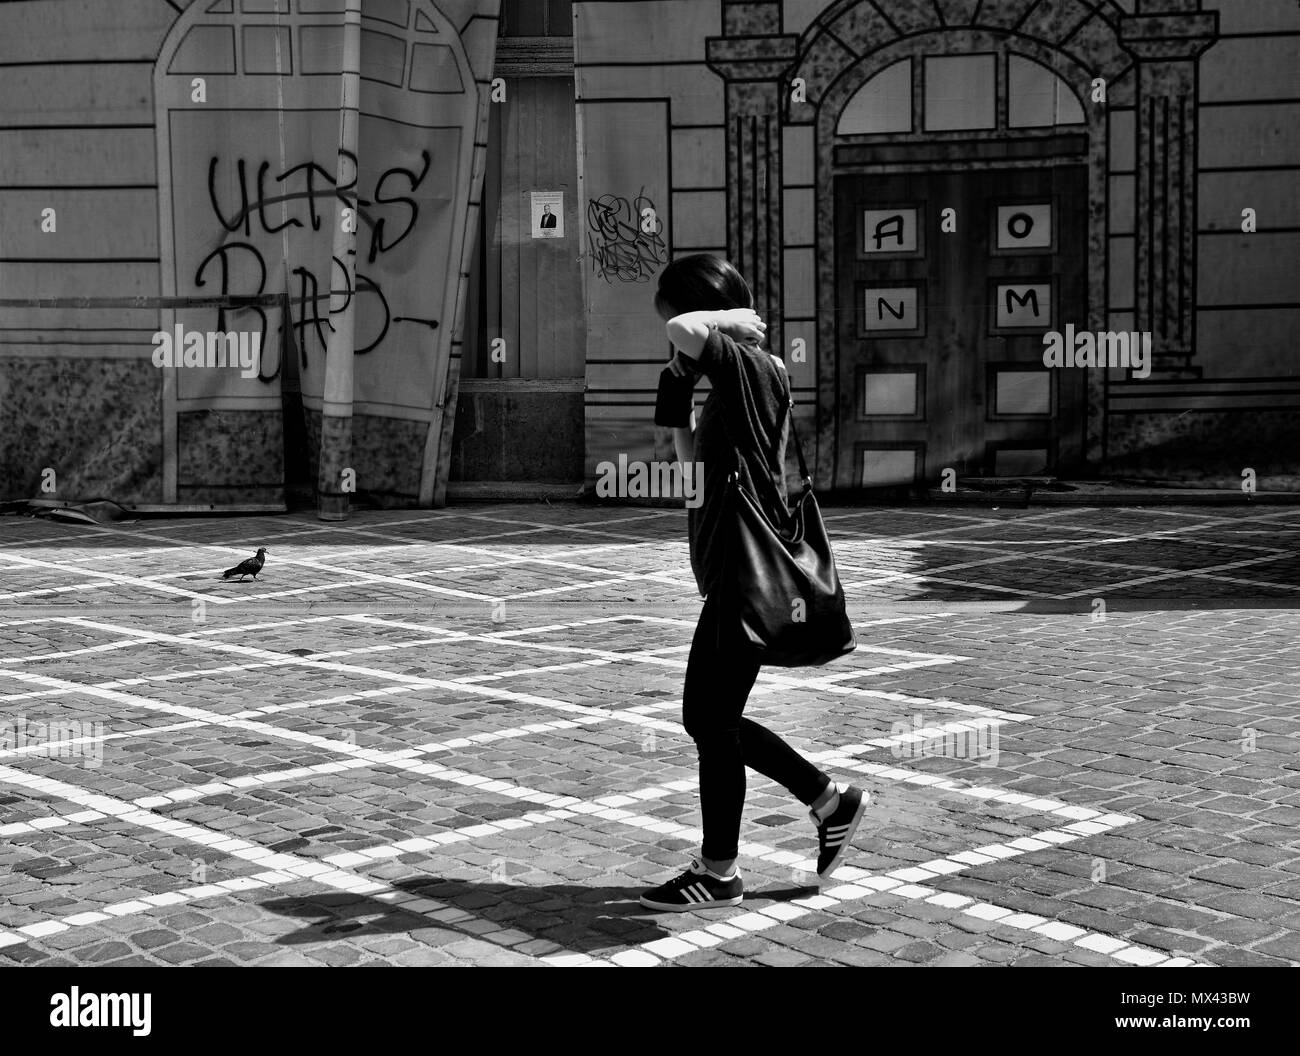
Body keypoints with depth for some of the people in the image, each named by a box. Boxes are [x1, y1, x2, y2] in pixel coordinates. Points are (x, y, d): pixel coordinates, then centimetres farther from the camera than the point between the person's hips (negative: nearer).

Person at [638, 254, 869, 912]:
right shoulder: (731, 381, 14)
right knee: (709, 717, 15)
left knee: (712, 719, -1)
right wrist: (676, 395, 10)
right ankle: (831, 803, 26)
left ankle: (718, 873, 13)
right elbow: (692, 459, 22)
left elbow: (682, 331, -31)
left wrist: (731, 319, -12)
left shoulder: (755, 369, -15)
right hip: (732, 572, 10)